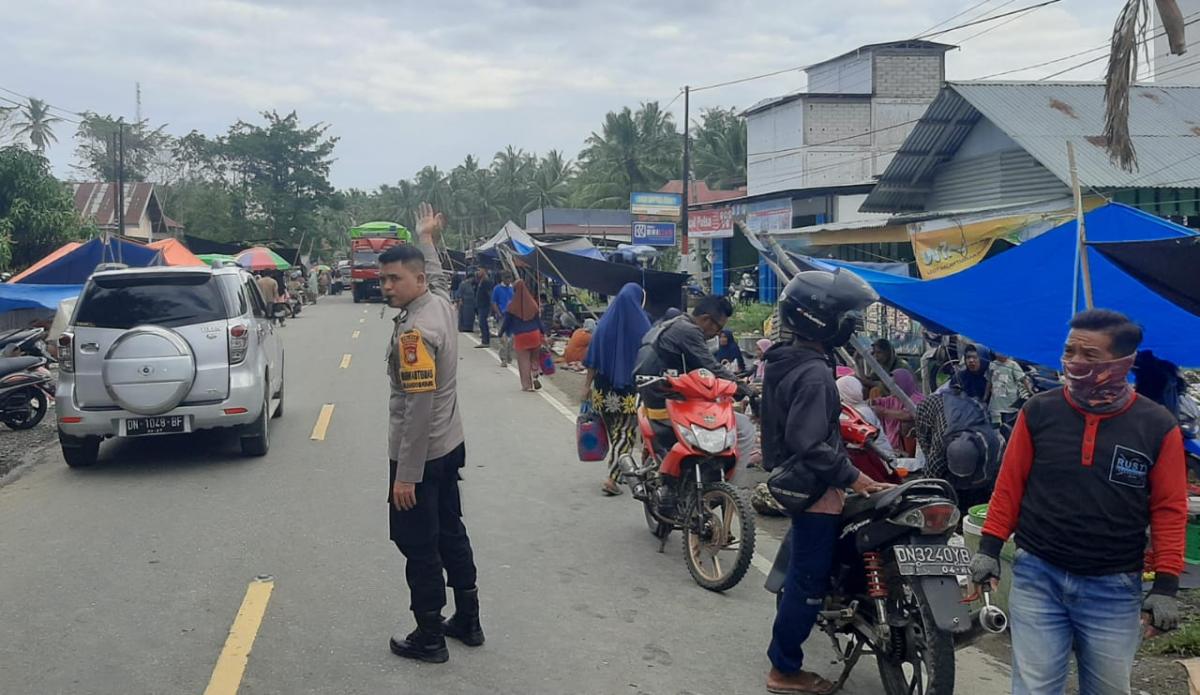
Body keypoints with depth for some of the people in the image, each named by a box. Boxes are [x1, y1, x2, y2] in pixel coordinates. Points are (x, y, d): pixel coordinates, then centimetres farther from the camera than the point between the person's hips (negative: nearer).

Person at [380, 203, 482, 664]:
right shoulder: (440, 301, 2)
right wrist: (427, 240, 45)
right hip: (449, 446, 10)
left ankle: (429, 638, 12)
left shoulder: (414, 332, -24)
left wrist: (406, 474, -24)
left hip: (421, 454, -10)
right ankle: (467, 620, 29)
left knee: (420, 547, 2)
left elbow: (420, 408, -27)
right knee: (450, 532, 18)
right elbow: (436, 276, 30)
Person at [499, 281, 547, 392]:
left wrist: (501, 334, 12)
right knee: (534, 358, 19)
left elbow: (506, 322, -1)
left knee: (524, 360, 7)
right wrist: (543, 334, 10)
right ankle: (535, 375, -1)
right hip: (534, 334, 2)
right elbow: (538, 320, 3)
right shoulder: (532, 304, 0)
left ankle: (527, 384, 7)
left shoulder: (512, 306, -7)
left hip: (520, 336, -2)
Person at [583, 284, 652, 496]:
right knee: (626, 433, 2)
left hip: (604, 390, 4)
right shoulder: (641, 323, -7)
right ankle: (613, 477, -11)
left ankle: (618, 472, 28)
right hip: (630, 391, -4)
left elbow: (593, 358, 4)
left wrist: (587, 385, 10)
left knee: (613, 431, 18)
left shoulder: (605, 322, 3)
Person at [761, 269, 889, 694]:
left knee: (801, 570, 25)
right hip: (814, 488, -10)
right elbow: (810, 444, -30)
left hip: (791, 479, 10)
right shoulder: (814, 373, -24)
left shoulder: (782, 361, 7)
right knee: (809, 580, 1)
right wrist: (854, 477, -24)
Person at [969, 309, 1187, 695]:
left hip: (1114, 589, 0)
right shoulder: (1038, 411, -2)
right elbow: (1010, 485, 4)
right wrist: (990, 547, 1)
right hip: (1036, 575, 0)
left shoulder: (1157, 427, -4)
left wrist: (1166, 584, -4)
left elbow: (1169, 510, 0)